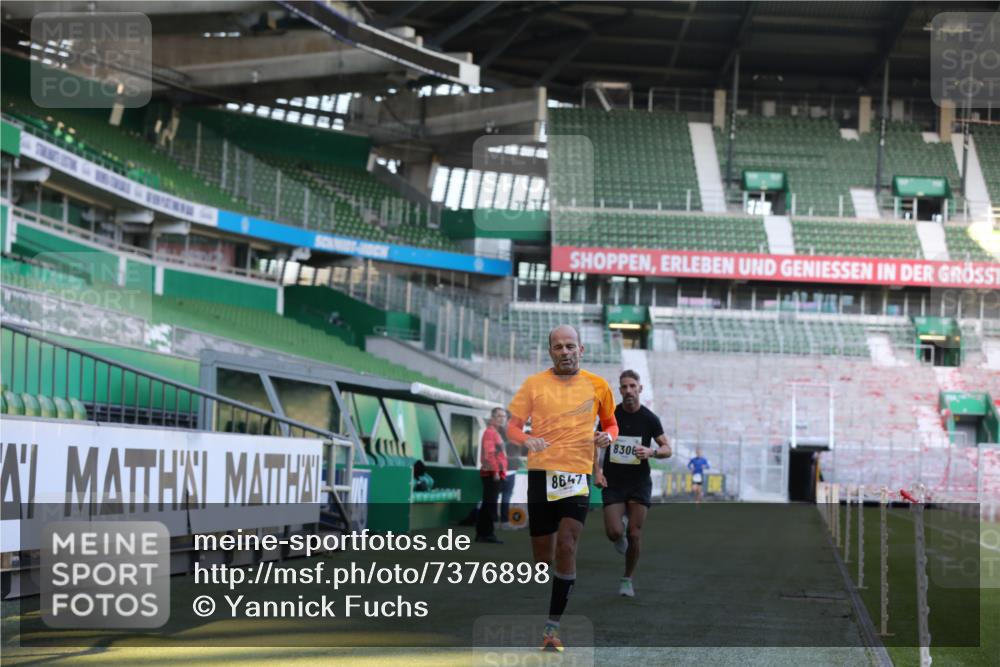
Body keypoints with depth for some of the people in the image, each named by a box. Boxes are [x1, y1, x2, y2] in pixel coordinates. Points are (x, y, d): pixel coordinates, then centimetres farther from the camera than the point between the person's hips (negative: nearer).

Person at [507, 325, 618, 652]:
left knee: (566, 548, -14)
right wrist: (526, 440, -16)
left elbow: (611, 423, 19)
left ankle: (552, 626, -9)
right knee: (542, 556, 6)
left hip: (577, 476, -1)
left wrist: (607, 436, -4)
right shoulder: (534, 384, 5)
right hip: (541, 474, 1)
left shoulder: (598, 385, 6)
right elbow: (512, 426, 6)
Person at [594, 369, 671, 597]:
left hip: (639, 483, 0)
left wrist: (651, 452, -21)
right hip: (613, 482, 0)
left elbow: (667, 450, 1)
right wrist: (597, 472, -5)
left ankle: (627, 579, 16)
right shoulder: (610, 415, -3)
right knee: (614, 533, -12)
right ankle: (622, 520, 26)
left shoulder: (649, 418, -4)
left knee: (634, 534, -3)